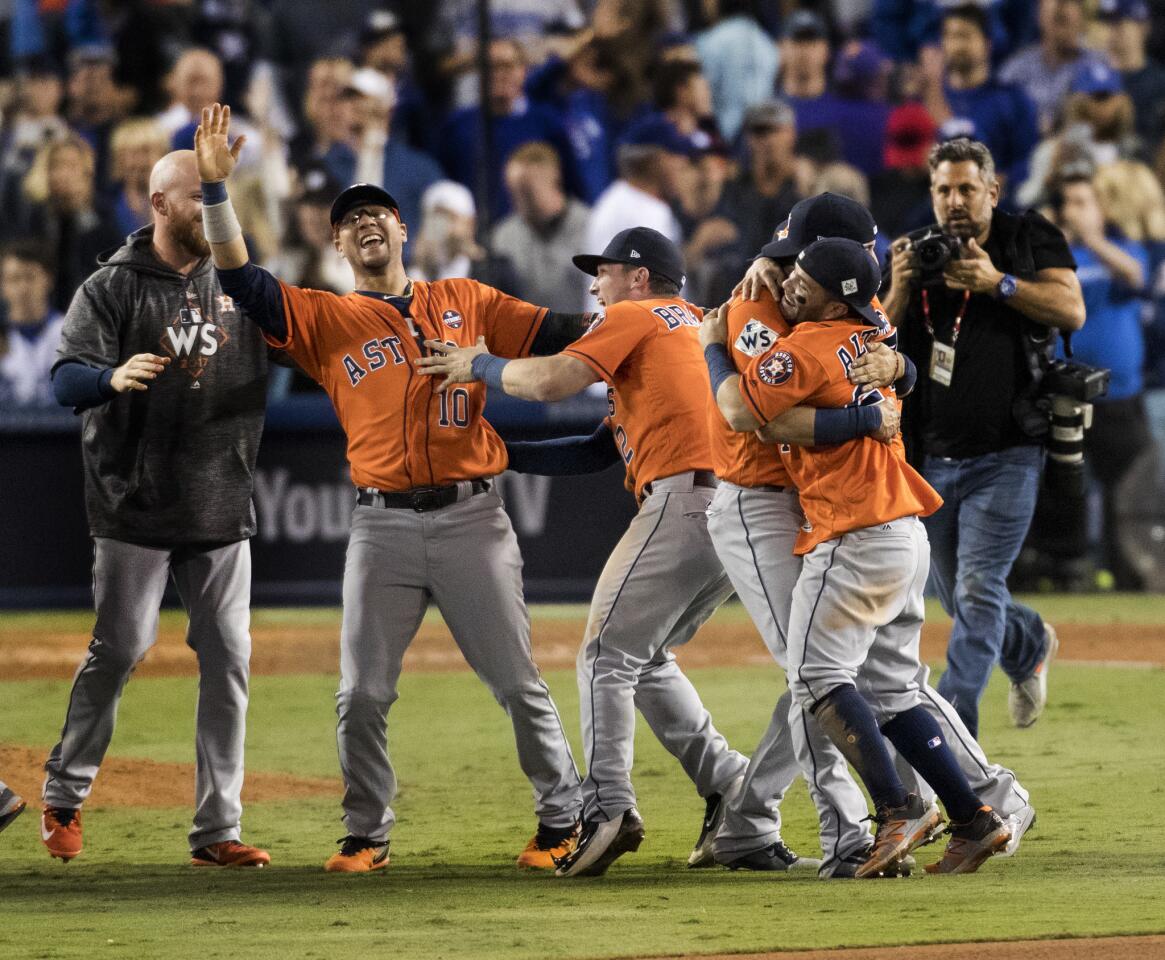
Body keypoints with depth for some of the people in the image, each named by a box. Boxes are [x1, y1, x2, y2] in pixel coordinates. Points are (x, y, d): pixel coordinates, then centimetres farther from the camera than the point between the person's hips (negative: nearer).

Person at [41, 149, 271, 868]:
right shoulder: (113, 288, -5)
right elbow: (66, 378, -17)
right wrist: (112, 378, -38)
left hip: (222, 511, 4)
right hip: (136, 510, -4)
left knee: (229, 659, 0)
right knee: (121, 648, -5)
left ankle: (218, 830, 4)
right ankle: (65, 797, 14)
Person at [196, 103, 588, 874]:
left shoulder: (466, 302, 11)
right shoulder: (327, 319, 8)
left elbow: (557, 334, 6)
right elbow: (243, 279, -4)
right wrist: (216, 187, -14)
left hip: (473, 520, -1)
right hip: (384, 527, 1)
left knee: (518, 684, 2)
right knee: (362, 695, 0)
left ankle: (563, 819, 13)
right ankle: (367, 837, 14)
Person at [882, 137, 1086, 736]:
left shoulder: (1030, 240, 0)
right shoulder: (915, 257, 9)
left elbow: (1072, 311, -14)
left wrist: (997, 282, -24)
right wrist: (900, 291, -13)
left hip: (1007, 459, -5)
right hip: (935, 460, 5)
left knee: (978, 591, -15)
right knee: (959, 602, 15)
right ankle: (1031, 645, 46)